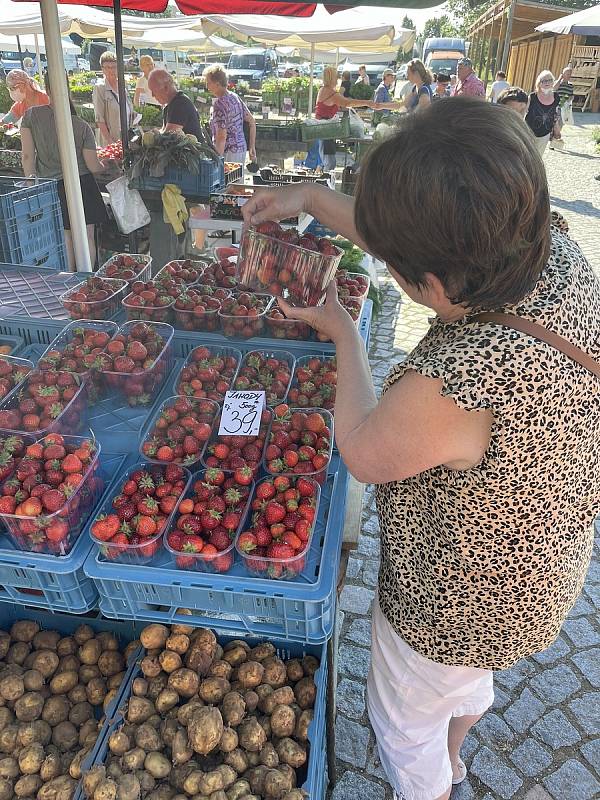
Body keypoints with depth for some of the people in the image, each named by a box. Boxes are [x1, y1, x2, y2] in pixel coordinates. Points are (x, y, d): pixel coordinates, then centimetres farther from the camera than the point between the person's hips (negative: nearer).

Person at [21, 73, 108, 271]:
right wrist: (105, 167, 17)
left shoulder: (31, 115, -8)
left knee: (66, 237, 13)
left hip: (51, 188, 2)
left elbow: (27, 156, -7)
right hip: (82, 184, -1)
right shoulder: (82, 126, -10)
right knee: (87, 236, 8)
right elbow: (93, 166, -6)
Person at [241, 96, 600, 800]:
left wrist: (344, 334, -9)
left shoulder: (449, 387, -45)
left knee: (405, 721, 27)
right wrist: (313, 200, 1)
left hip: (454, 608, -8)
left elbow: (361, 453, -21)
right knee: (468, 683, 39)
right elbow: (428, 242, -4)